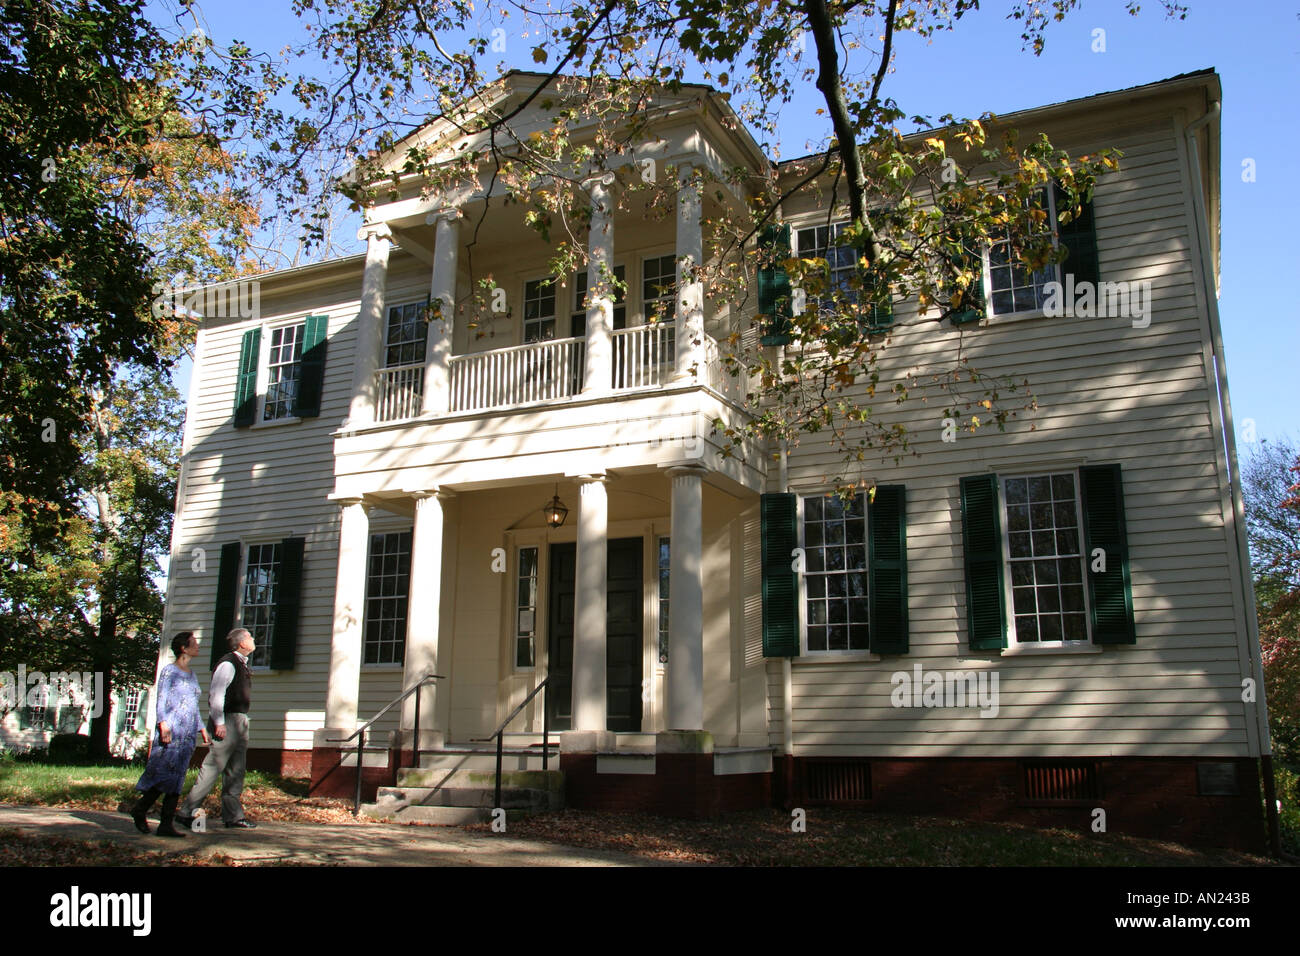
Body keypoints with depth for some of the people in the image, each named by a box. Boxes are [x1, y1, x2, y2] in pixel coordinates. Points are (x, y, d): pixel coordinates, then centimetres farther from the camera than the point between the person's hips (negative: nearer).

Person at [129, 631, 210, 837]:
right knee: (165, 772, -10)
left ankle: (166, 824, 1)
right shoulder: (169, 671, 0)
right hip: (170, 730, -7)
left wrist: (202, 729, 20)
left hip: (188, 734, 7)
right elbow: (162, 700, -7)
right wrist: (163, 723, -19)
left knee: (177, 778, 1)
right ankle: (140, 809, 10)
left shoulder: (192, 675, 20)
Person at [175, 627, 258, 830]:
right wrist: (219, 723, -21)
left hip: (240, 722, 10)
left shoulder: (242, 664, 17)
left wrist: (243, 722, 16)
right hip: (227, 722, -10)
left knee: (236, 771, 9)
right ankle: (187, 813, 0)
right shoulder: (228, 664, -12)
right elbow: (216, 693, -18)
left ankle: (233, 817, 13)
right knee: (213, 768, -8)